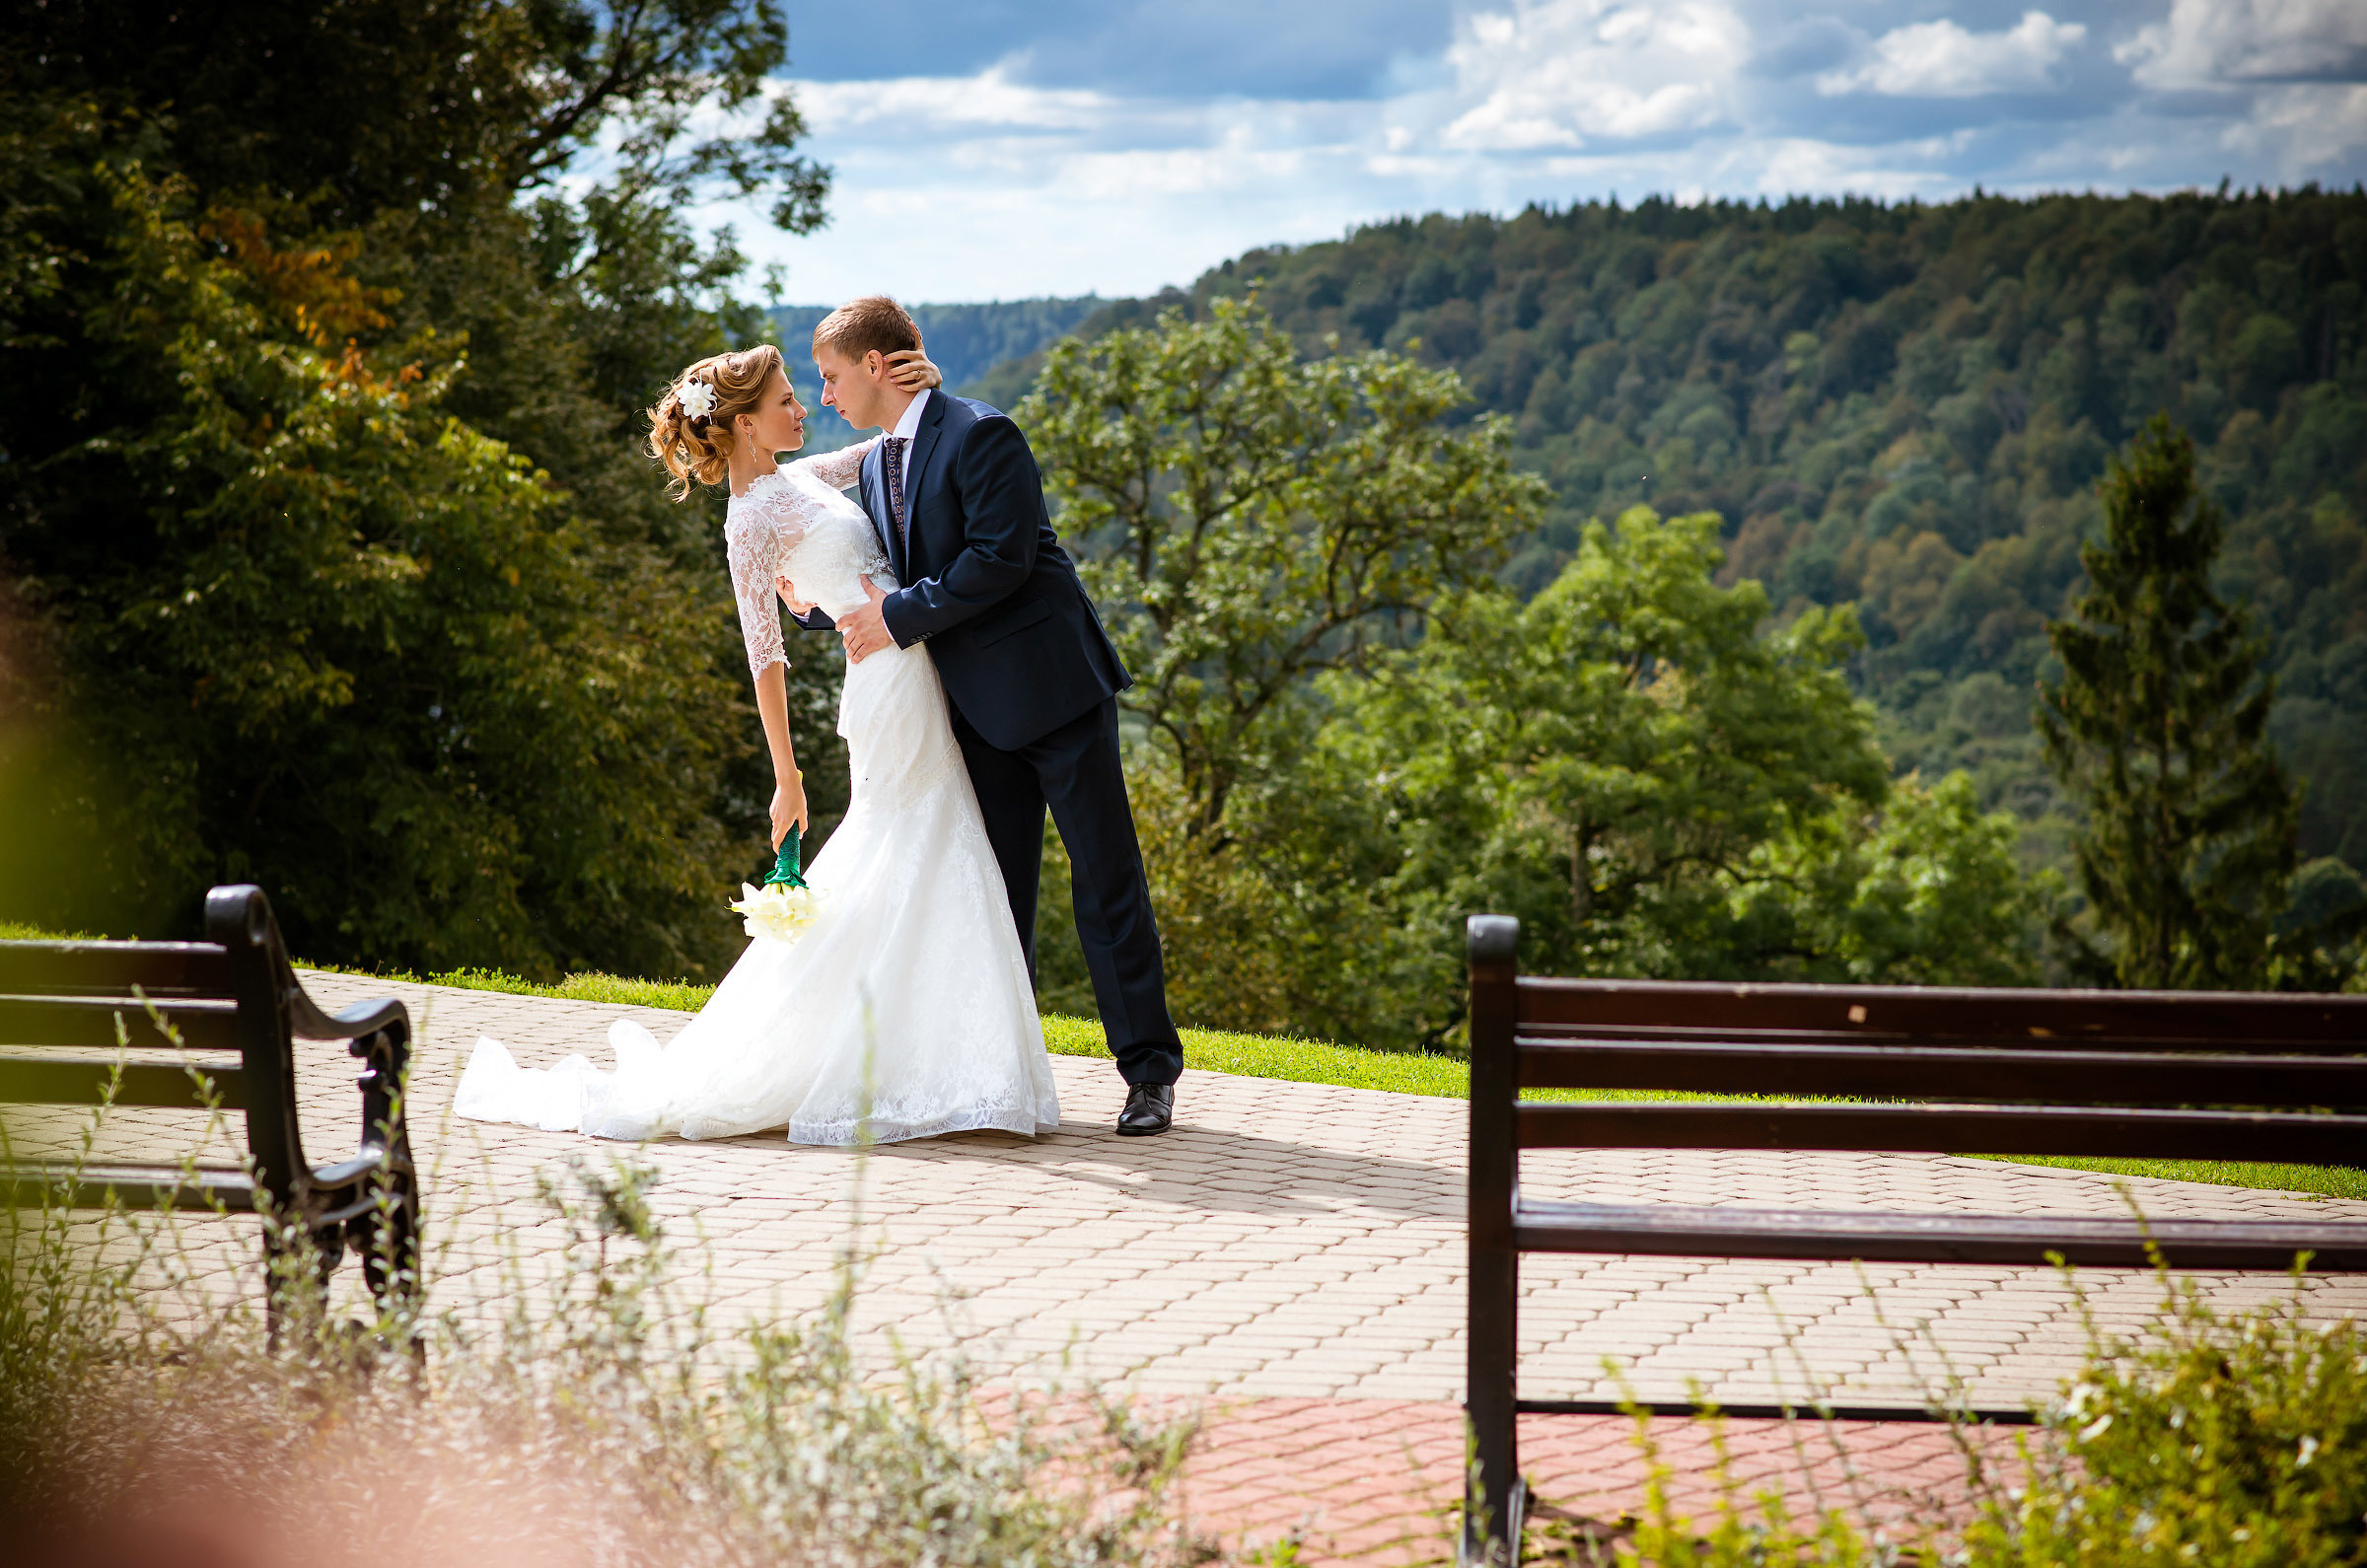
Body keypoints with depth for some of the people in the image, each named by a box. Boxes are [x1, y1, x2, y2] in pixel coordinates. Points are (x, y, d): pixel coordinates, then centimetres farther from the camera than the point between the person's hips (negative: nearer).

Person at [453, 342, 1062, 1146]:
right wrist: (786, 777, -10)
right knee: (911, 877, -5)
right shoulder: (752, 519, -12)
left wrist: (926, 380, 0)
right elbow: (764, 653, -12)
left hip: (917, 680, 9)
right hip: (890, 682, -9)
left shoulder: (801, 479, 13)